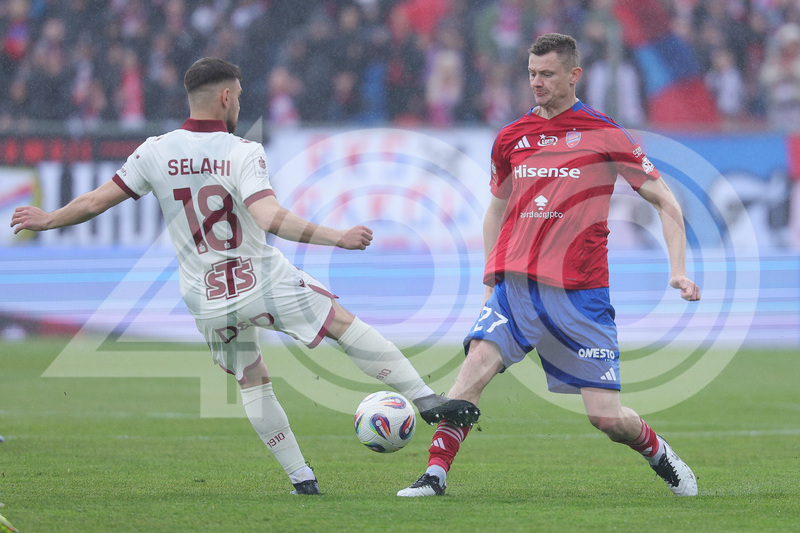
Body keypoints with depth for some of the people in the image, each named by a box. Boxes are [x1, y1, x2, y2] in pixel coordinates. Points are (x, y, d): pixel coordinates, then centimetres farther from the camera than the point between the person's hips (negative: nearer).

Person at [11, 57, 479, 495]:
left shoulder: (156, 153, -2)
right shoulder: (243, 154, -13)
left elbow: (97, 201, 6)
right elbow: (271, 218, -28)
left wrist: (47, 220, 22)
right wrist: (336, 238, -28)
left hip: (207, 301, 4)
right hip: (265, 282, -4)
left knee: (252, 383, 19)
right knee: (346, 324, 7)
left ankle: (300, 477, 18)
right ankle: (424, 398, 2)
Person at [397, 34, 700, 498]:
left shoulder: (604, 135, 0)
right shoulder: (511, 138, 10)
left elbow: (666, 202, 4)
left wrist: (679, 271, -7)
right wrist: (492, 279, 15)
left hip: (579, 291, -3)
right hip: (515, 283, 3)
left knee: (606, 416, -5)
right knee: (478, 362, -23)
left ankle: (660, 455, 26)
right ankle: (435, 474, -21)